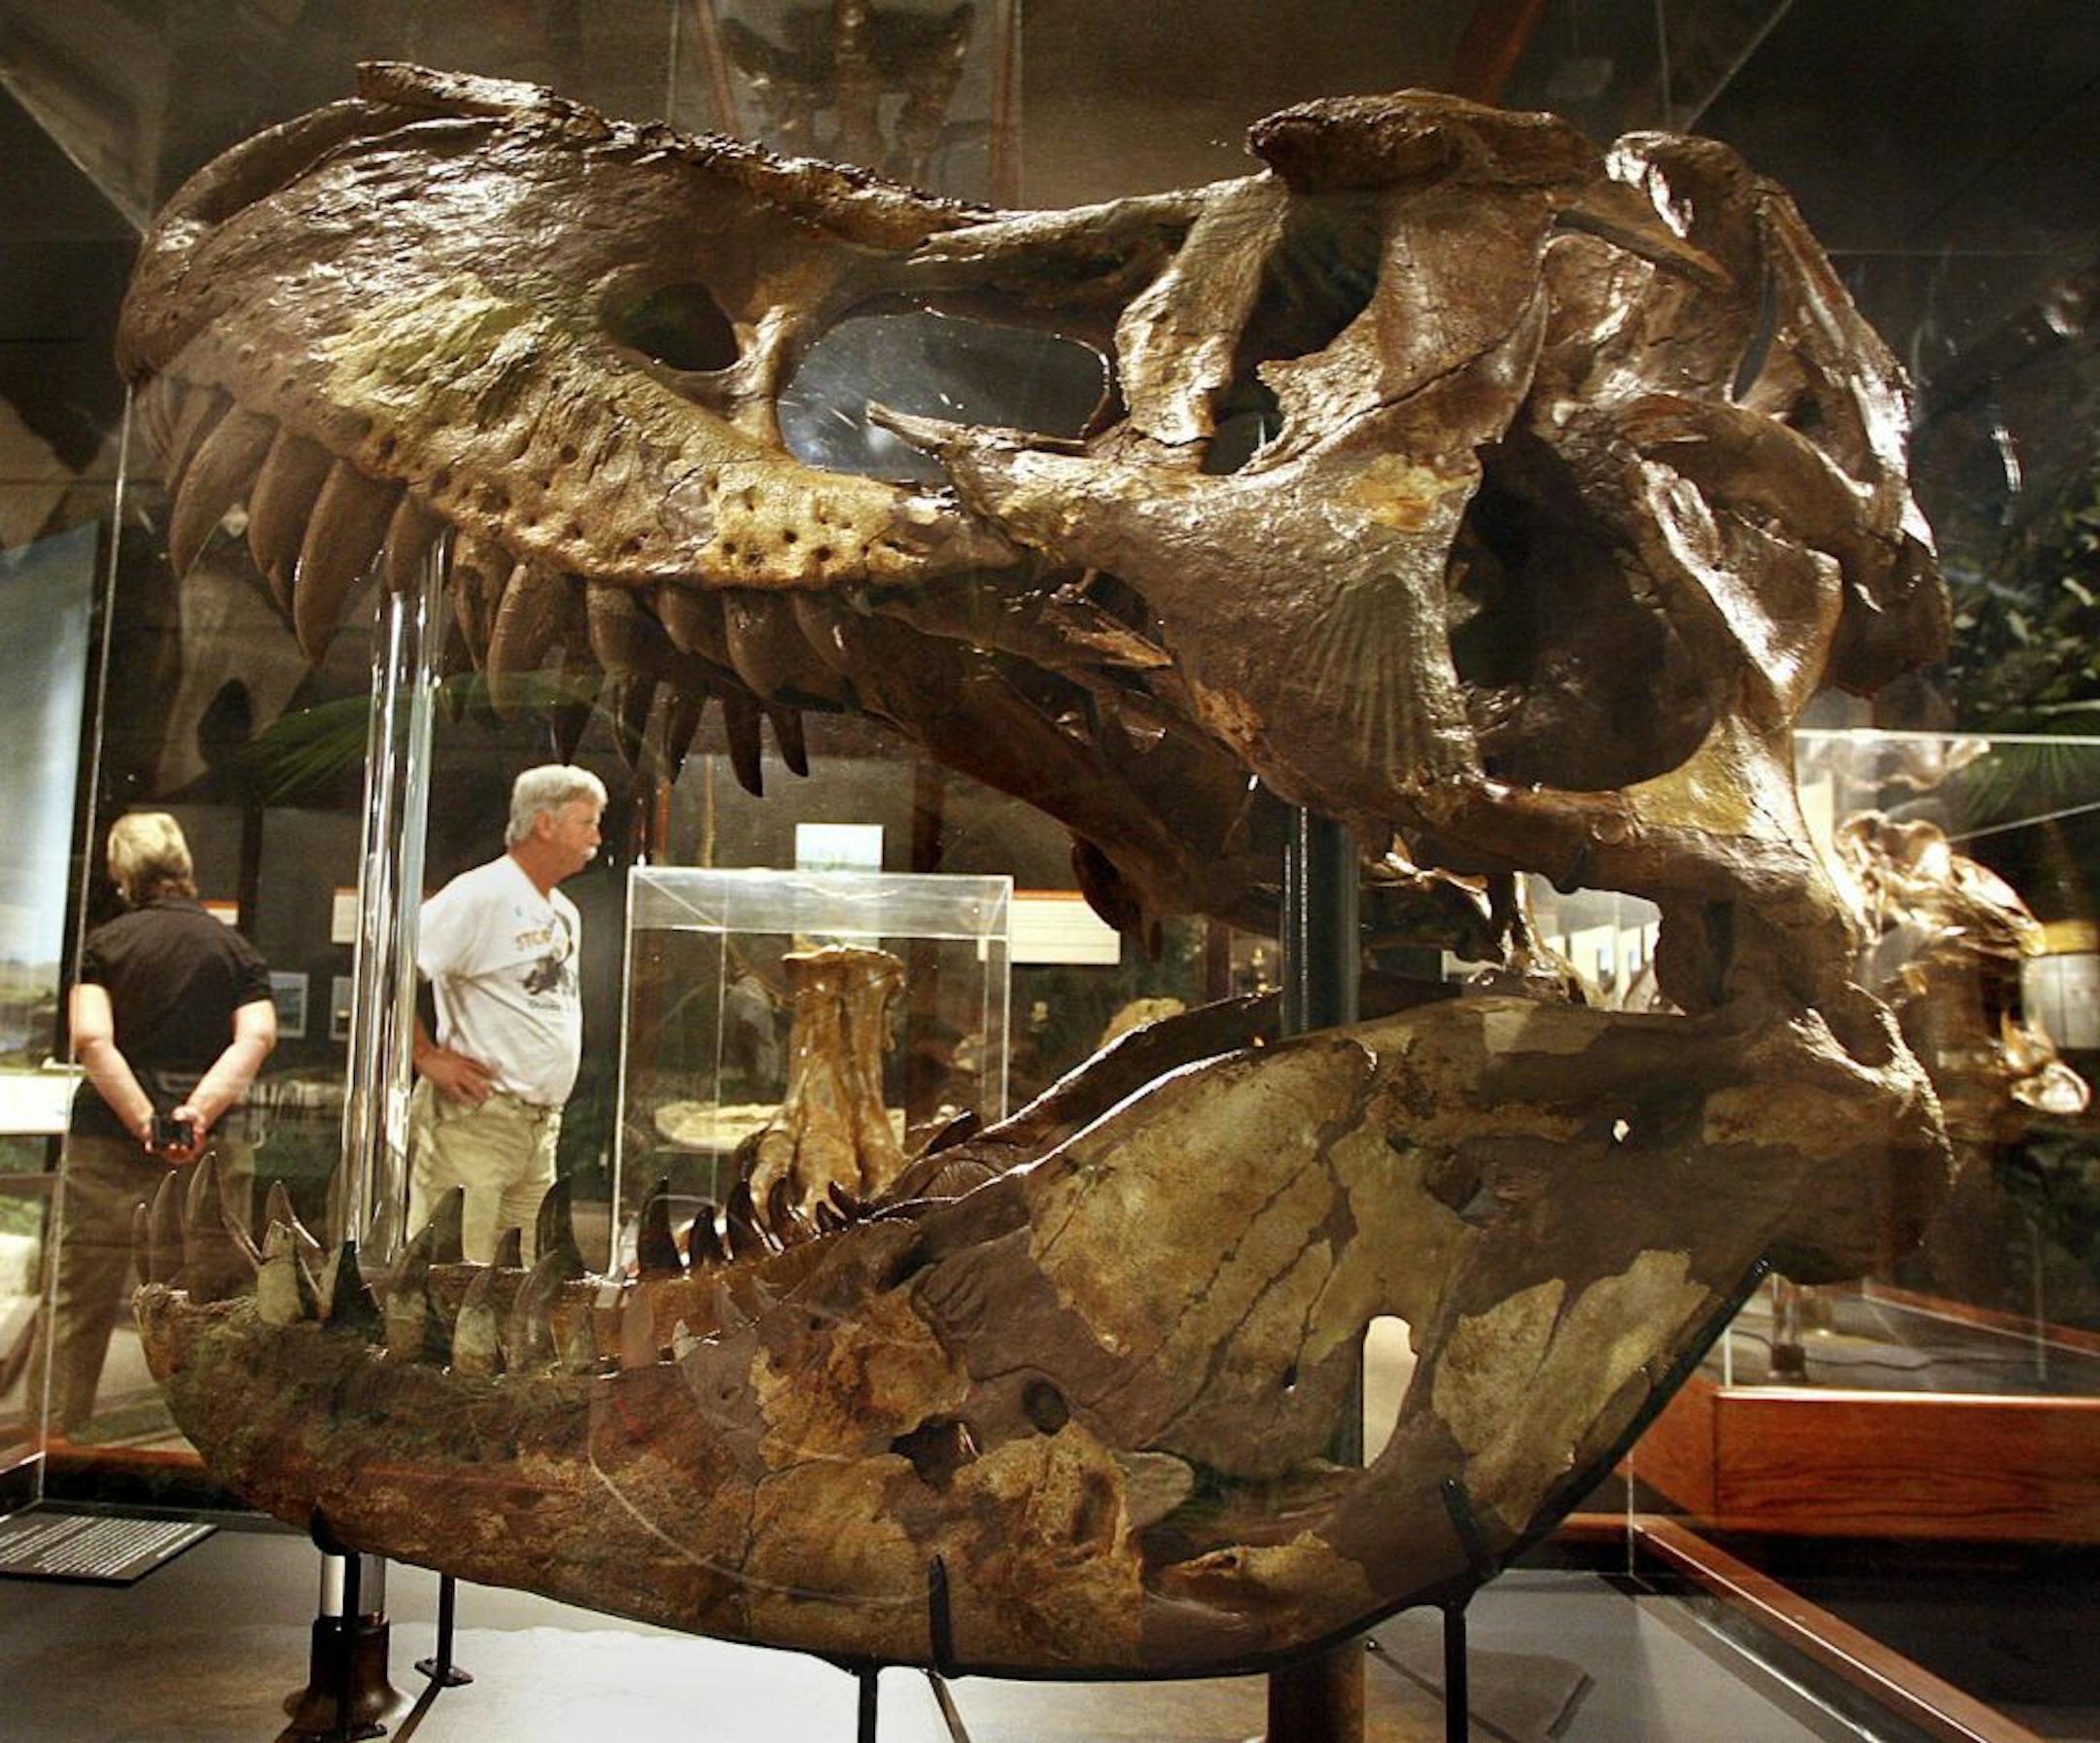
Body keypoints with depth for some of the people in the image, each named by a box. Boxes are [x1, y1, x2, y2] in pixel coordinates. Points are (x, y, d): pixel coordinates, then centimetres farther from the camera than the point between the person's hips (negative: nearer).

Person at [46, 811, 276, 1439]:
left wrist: (145, 1123, -12)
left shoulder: (102, 944, 4)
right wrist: (198, 1111, -15)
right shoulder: (234, 948, 8)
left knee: (80, 1306, 8)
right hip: (213, 1151, 1)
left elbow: (91, 1041, -10)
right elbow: (257, 1036, -8)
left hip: (106, 1143, -1)